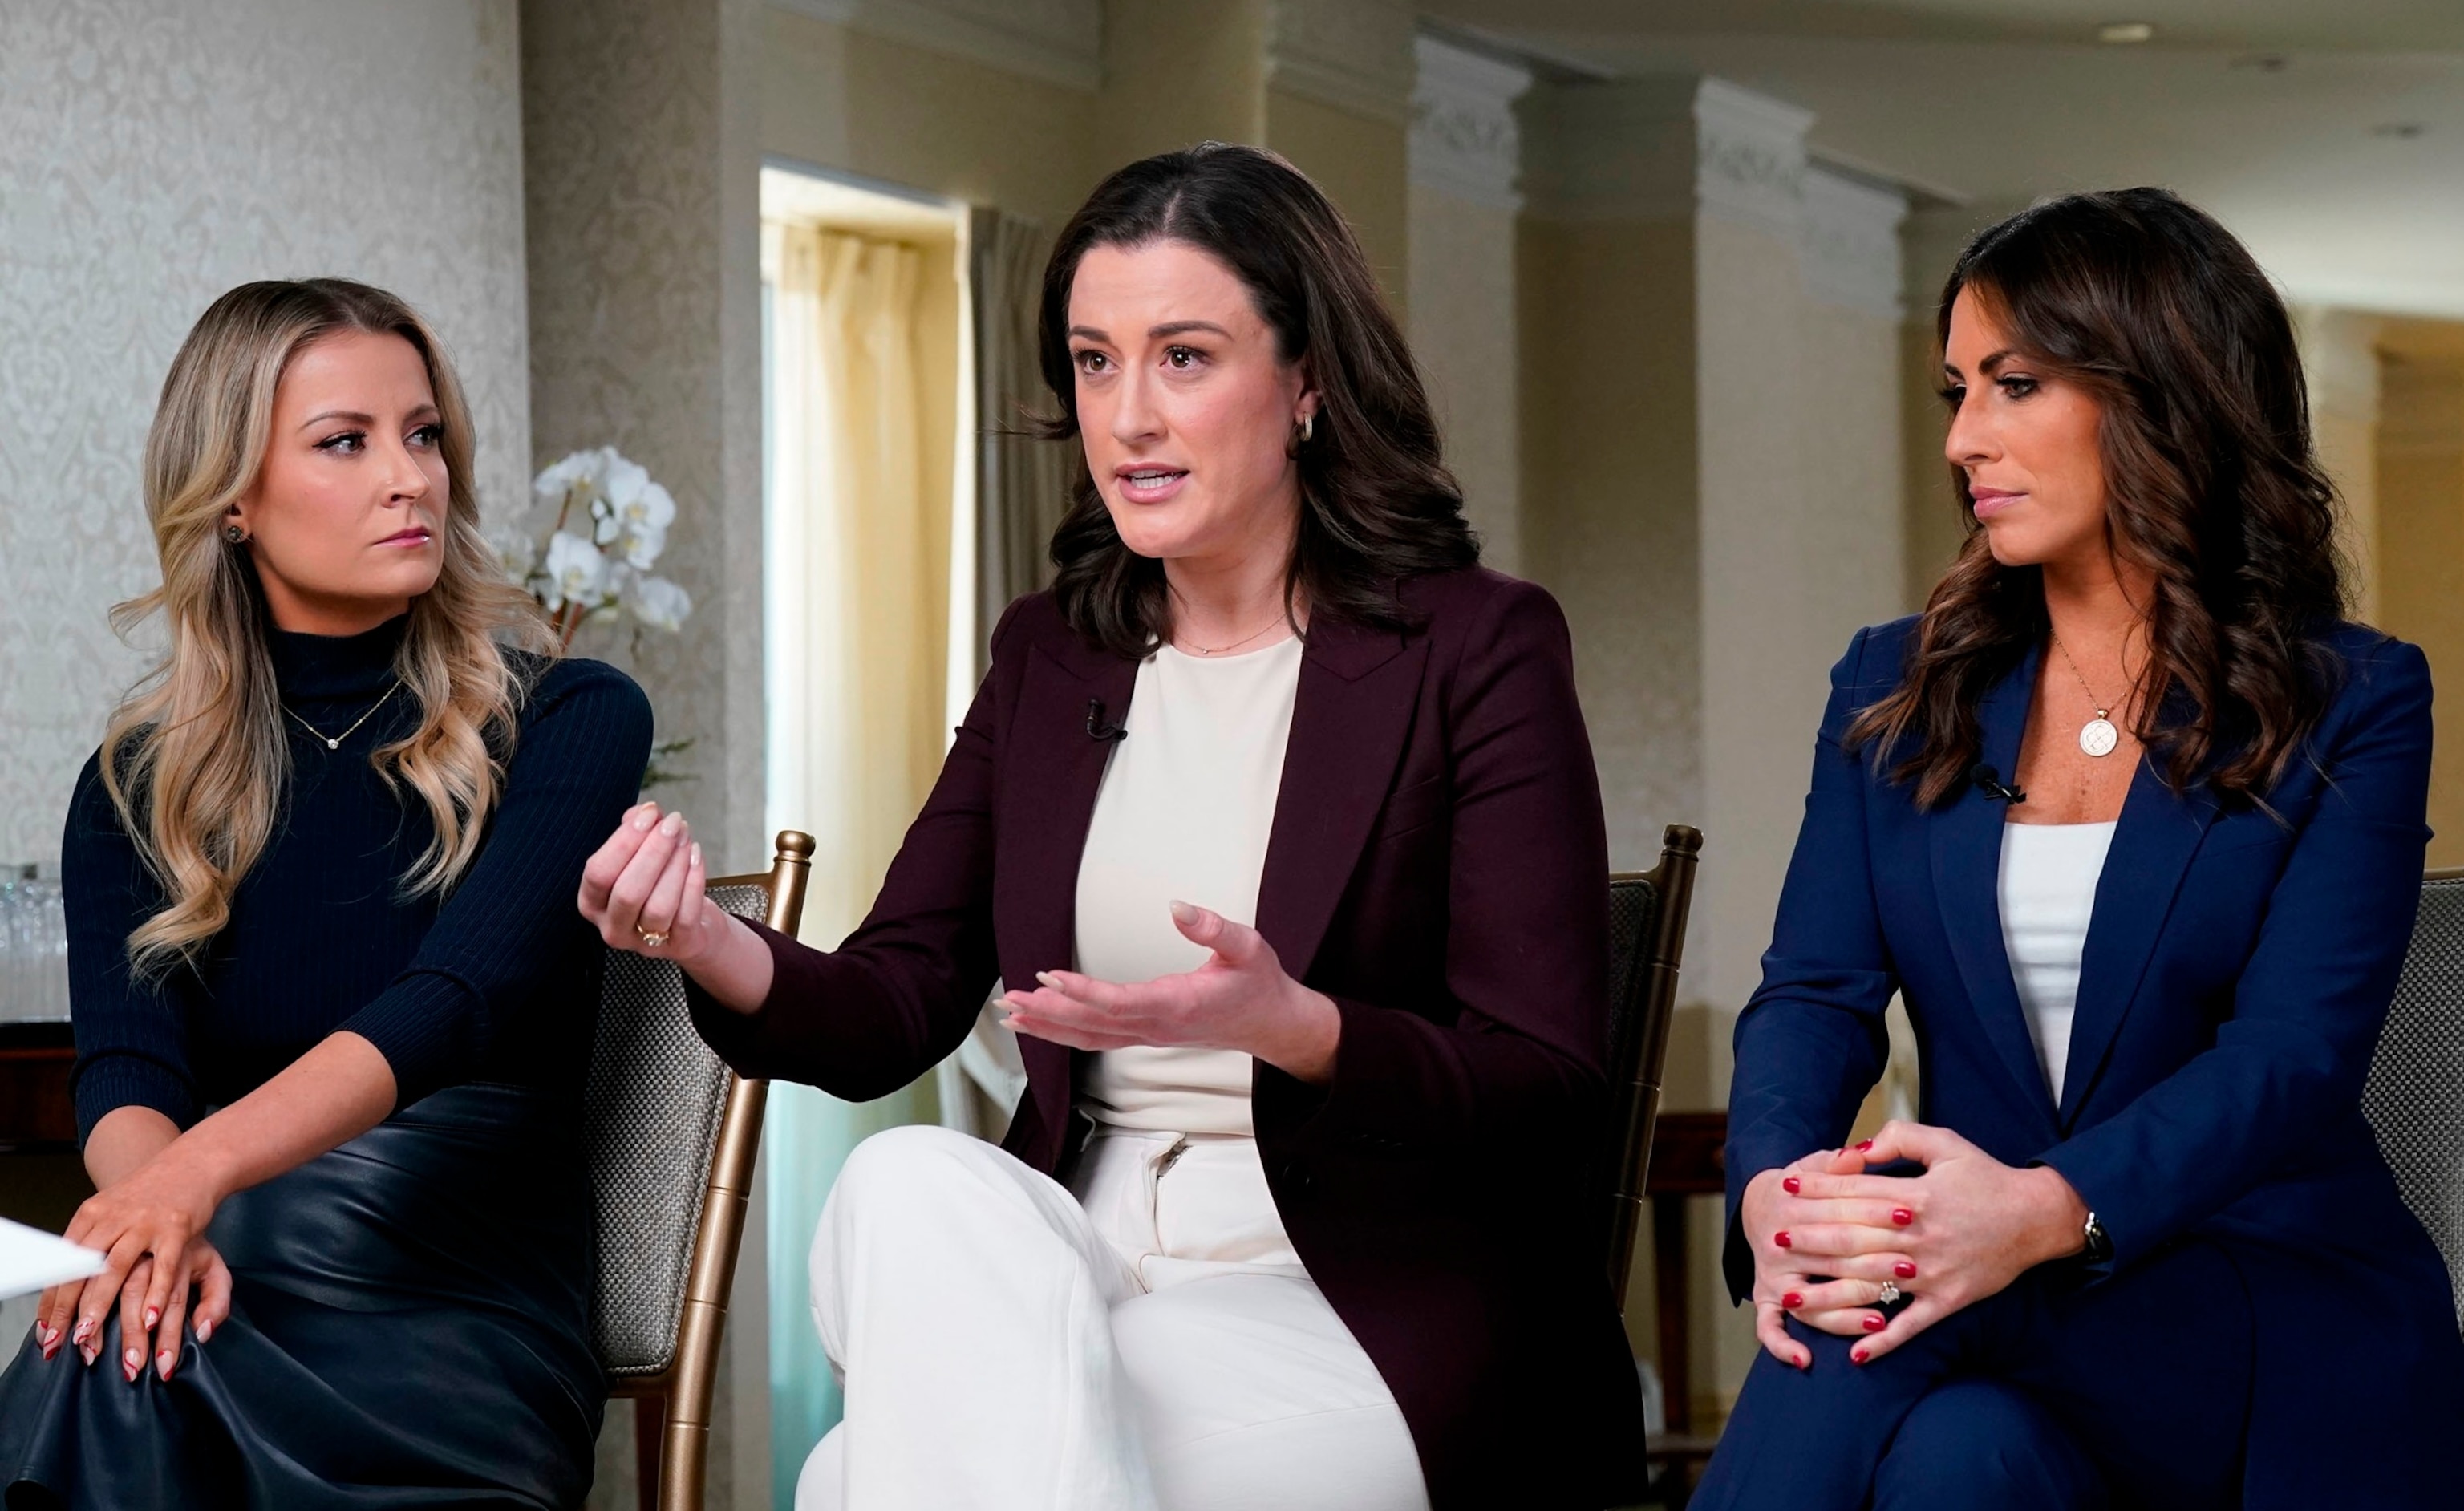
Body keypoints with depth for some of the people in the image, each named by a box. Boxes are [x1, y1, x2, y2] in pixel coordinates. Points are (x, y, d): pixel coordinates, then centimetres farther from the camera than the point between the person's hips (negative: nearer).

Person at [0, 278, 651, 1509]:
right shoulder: (139, 784, 12)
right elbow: (124, 1068, -5)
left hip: (464, 1309, -2)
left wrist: (199, 1171, -33)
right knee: (115, 1344, -34)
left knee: (117, 1380, -33)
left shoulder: (570, 719, 2)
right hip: (227, 1270, 3)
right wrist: (151, 1219, -30)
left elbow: (459, 1000, -15)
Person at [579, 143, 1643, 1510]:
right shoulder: (1050, 656, 14)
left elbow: (1547, 1090, -8)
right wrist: (710, 947, -14)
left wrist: (1288, 1026, -27)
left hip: (1368, 1317, -5)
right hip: (1077, 1270, 6)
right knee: (911, 1183, -29)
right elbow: (893, 1011, 8)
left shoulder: (1475, 649, -3)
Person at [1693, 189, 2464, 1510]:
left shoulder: (2351, 707, 1)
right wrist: (1772, 1189, -24)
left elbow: (2297, 1048, -13)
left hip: (2268, 1322, -2)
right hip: (1982, 1295, 3)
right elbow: (1815, 991, 2)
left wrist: (2047, 1212, -33)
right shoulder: (1894, 693, 14)